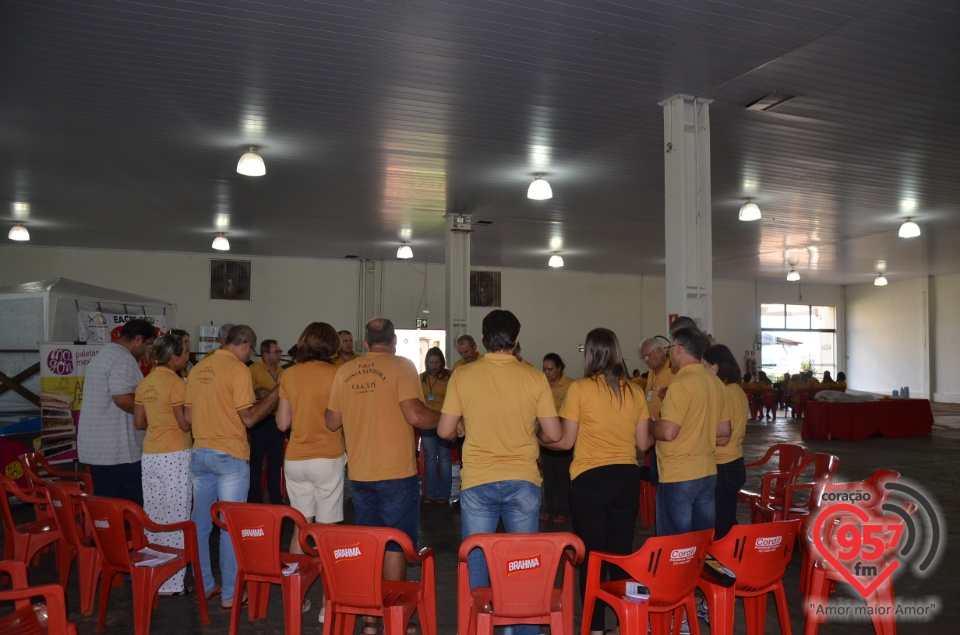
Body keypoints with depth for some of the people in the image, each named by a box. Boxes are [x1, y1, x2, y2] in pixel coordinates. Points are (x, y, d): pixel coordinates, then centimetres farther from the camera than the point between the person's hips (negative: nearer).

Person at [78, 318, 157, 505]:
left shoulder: (102, 355, 19)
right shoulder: (123, 359, -14)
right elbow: (123, 399, -23)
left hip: (94, 447, 10)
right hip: (118, 450, -10)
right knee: (134, 505, -4)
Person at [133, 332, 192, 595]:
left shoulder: (145, 383, 9)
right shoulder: (175, 383, -14)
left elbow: (139, 422, 13)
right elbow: (186, 424, -14)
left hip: (150, 455, 8)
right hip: (175, 456, -8)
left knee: (154, 516, 13)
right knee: (175, 518, -1)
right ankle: (171, 583, 4)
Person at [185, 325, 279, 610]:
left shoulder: (198, 369, 7)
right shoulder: (238, 369, -13)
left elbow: (189, 415, 11)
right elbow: (249, 418, -13)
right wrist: (274, 394, -3)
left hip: (200, 453, 7)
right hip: (230, 455, -6)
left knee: (200, 522, 15)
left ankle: (204, 586, 25)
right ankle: (230, 595, 8)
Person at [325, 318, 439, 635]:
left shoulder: (345, 371, 4)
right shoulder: (401, 366, -9)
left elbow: (333, 422, 10)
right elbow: (415, 415, -20)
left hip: (359, 474, 4)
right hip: (396, 473, -4)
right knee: (395, 546, 7)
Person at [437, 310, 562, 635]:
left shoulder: (463, 375, -5)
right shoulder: (534, 377, -5)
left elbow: (445, 430, -1)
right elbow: (553, 434, -3)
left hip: (477, 482, 0)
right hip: (523, 482, 1)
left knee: (476, 562, 12)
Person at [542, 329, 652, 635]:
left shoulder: (580, 389, -9)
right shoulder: (635, 391, 2)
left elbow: (566, 441, -6)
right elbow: (643, 443, 7)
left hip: (590, 480, -4)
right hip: (627, 478, 4)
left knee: (592, 555, 6)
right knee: (622, 553, 14)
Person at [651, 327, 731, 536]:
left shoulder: (681, 383, -17)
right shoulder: (715, 382, 7)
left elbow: (668, 432, -21)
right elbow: (724, 433, 13)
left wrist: (648, 424, -2)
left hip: (678, 478, -8)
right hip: (708, 473, 8)